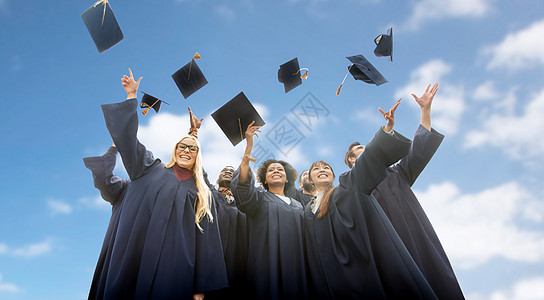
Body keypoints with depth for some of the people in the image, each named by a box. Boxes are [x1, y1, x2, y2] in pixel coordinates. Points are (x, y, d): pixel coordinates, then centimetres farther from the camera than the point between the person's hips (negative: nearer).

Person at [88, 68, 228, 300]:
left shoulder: (202, 193, 13)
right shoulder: (152, 169, 16)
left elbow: (205, 242, 7)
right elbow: (127, 136, 9)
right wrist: (132, 97, 4)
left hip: (174, 266, 0)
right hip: (133, 260, 0)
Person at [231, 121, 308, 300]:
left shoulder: (297, 205, 19)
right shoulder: (259, 198, 6)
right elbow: (243, 183, -15)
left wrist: (305, 269, 11)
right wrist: (249, 146, -24)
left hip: (294, 267, 4)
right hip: (268, 267, -4)